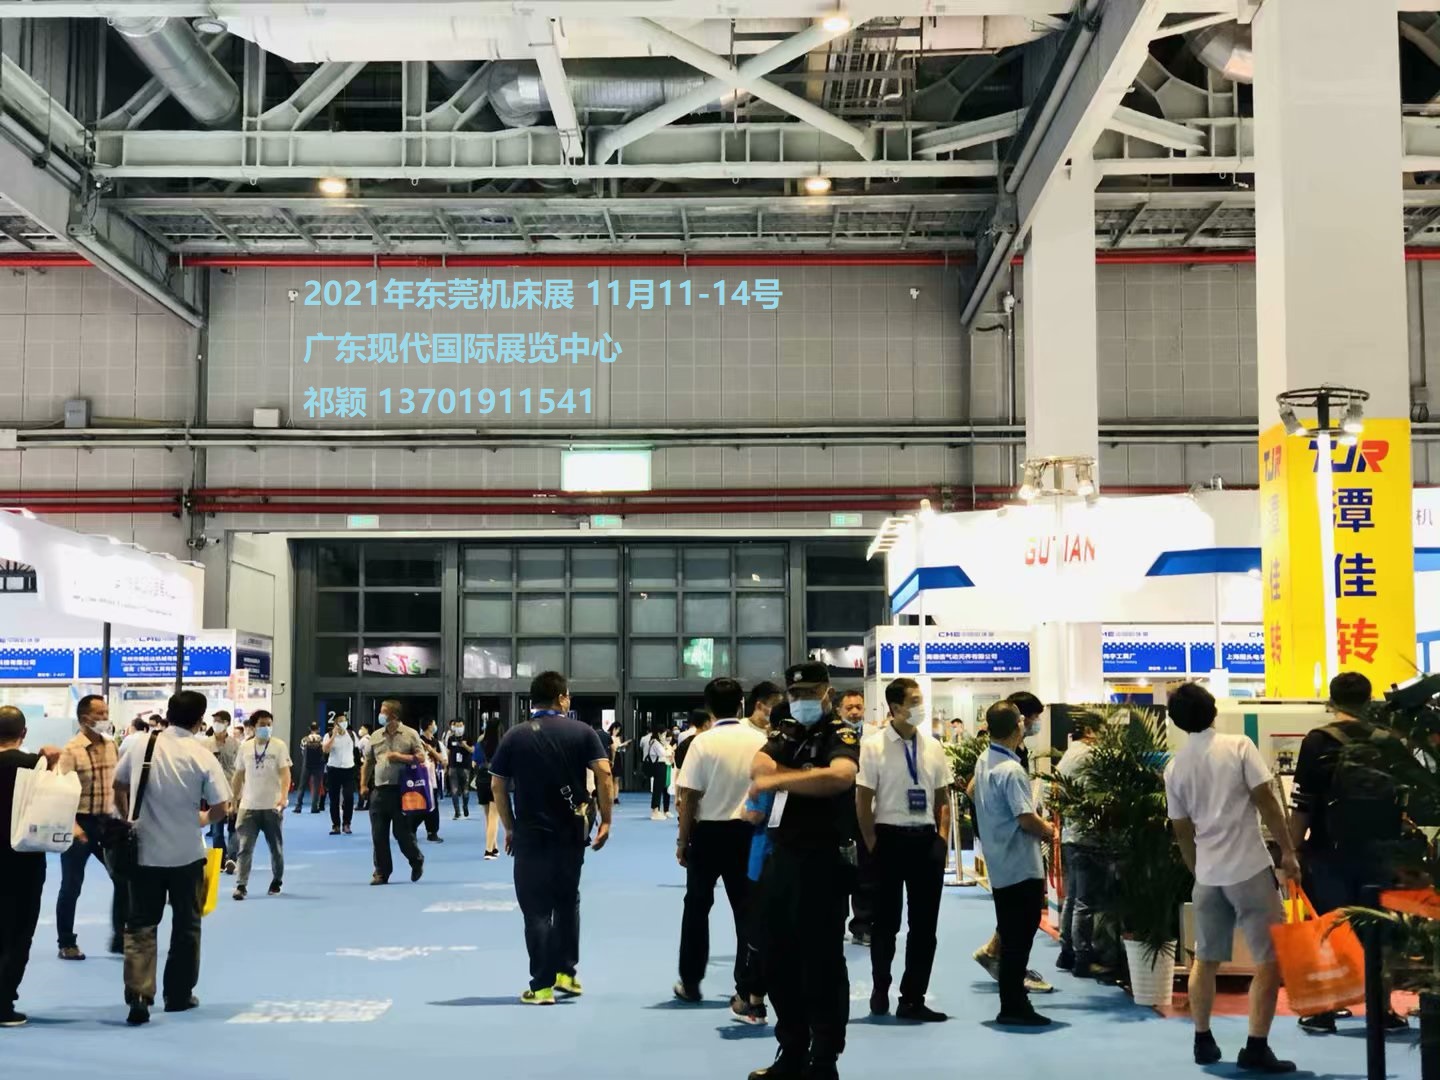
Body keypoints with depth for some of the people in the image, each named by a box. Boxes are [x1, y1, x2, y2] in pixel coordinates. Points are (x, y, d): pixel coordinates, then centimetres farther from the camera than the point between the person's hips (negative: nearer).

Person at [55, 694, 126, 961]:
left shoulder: (112, 746, 6)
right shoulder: (70, 751, -12)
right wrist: (72, 825, -24)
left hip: (106, 822, 6)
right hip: (80, 823, -5)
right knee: (71, 886, 4)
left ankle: (120, 937, 17)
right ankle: (66, 944, 17)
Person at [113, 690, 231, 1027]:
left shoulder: (142, 746, -4)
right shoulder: (202, 756, -12)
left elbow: (119, 786, 9)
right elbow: (221, 808, -11)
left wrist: (128, 819, 23)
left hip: (145, 850, 2)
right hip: (186, 853, -1)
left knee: (141, 925, 6)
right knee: (186, 925, 14)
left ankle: (138, 994, -11)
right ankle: (178, 995, 20)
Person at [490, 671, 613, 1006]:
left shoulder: (515, 736, 1)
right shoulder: (581, 731, 0)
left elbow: (497, 786, 0)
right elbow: (604, 773, -8)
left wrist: (509, 827, 8)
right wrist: (605, 820, -3)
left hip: (530, 833, -1)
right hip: (571, 831, 1)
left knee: (537, 909, 3)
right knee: (567, 901, 19)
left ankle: (542, 986, 3)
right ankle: (567, 973, 22)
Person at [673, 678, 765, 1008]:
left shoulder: (702, 742, -12)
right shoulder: (759, 741, -6)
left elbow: (689, 797, -12)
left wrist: (683, 841, -2)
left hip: (708, 831, -1)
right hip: (746, 831, 2)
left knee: (697, 906, 15)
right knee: (746, 909, 7)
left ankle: (690, 982, 23)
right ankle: (746, 991, 6)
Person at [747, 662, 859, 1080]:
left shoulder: (841, 735, -7)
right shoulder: (785, 734, 13)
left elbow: (841, 776, -28)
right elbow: (759, 768, -5)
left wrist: (777, 780, -20)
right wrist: (808, 778, -17)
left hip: (823, 859, -7)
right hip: (782, 855, 7)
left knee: (821, 961, -1)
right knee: (779, 959, 13)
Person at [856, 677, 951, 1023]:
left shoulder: (933, 747, 5)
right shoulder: (873, 746, -8)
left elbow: (943, 798, 12)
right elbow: (863, 801, -6)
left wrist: (942, 840, 2)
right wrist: (873, 846, -7)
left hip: (926, 839, 4)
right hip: (889, 838, -4)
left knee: (925, 924, 7)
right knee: (886, 922, 9)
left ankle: (913, 1000, 18)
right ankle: (880, 991, 31)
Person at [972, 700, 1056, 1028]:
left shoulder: (983, 762, 8)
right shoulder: (1011, 770, -20)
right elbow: (1026, 818, -25)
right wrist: (1047, 831, -3)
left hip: (1000, 865, 9)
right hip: (1022, 866, -9)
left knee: (1011, 935, 14)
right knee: (1019, 938, -3)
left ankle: (1012, 1000, 20)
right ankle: (1014, 1006, 0)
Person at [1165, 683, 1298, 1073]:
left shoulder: (1175, 767, 5)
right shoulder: (1239, 746, -7)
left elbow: (1182, 830, 11)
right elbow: (1266, 800, -11)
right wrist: (1288, 851, -3)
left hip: (1208, 873, 5)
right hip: (1250, 868, -5)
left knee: (1205, 959, 17)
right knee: (1269, 959, 1)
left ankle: (1203, 1042, 22)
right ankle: (1257, 1048, -3)